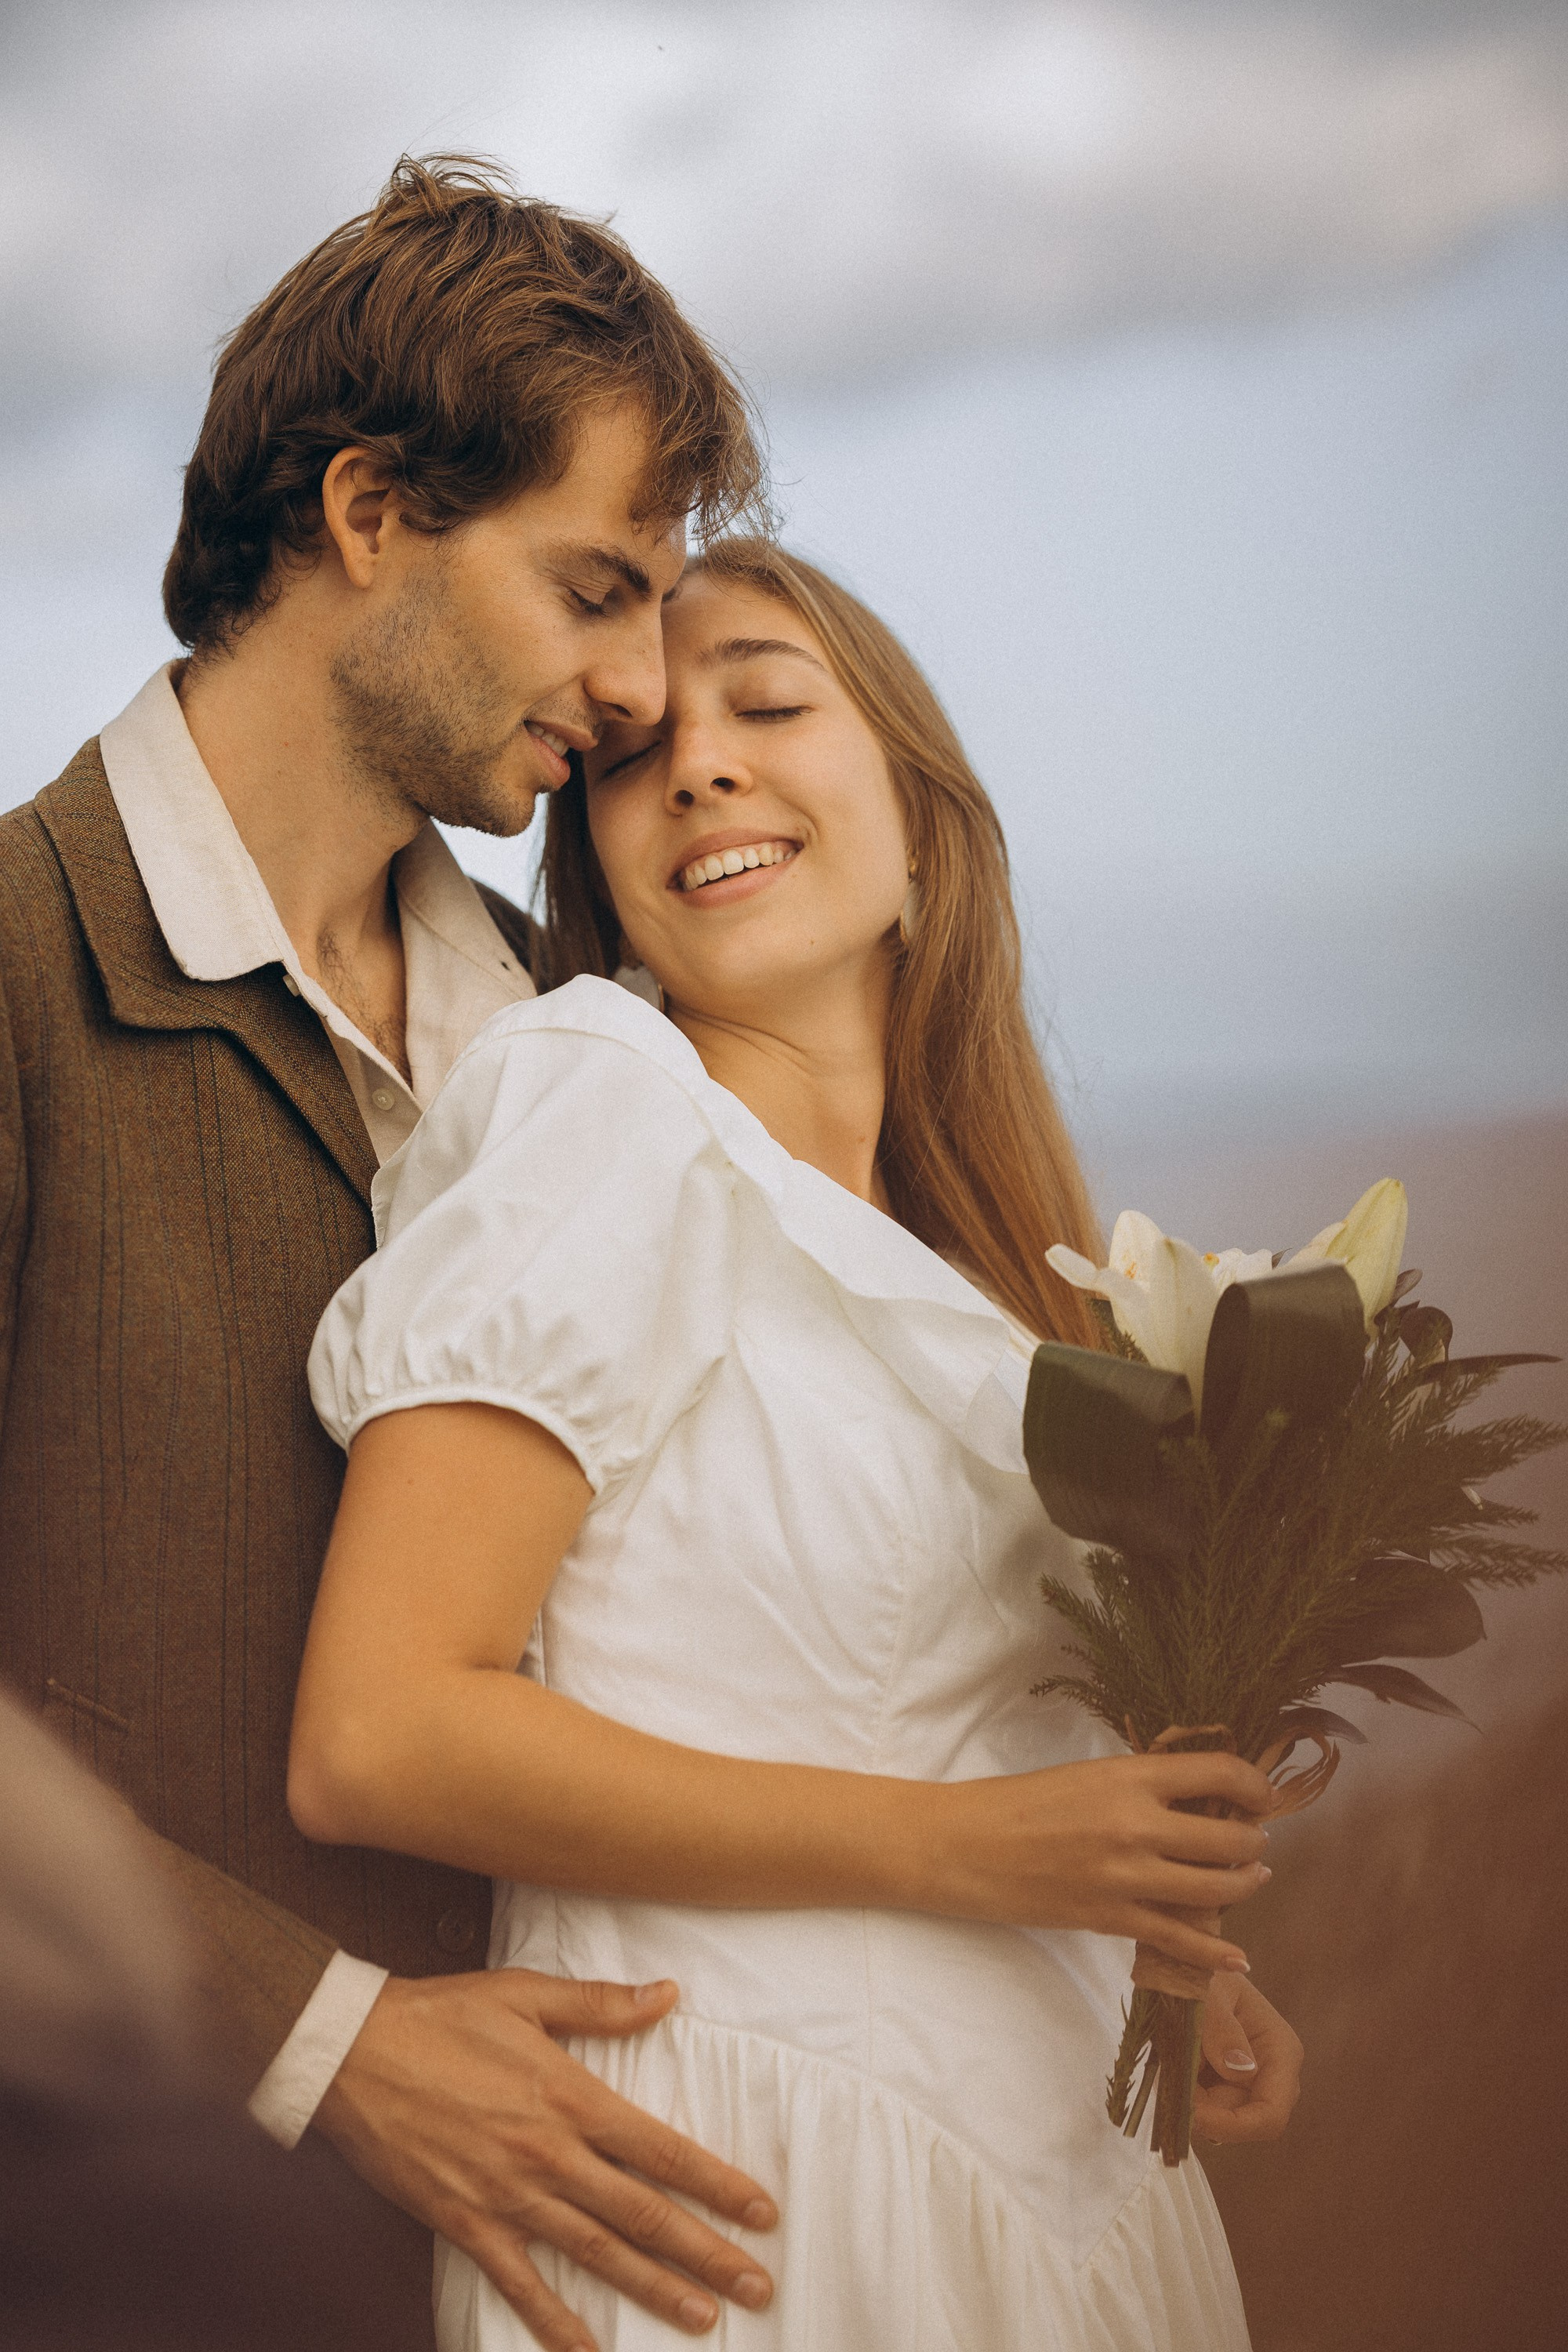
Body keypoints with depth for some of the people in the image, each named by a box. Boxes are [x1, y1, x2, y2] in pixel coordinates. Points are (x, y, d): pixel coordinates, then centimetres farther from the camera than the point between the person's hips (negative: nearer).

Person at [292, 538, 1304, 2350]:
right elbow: (373, 1737, -20)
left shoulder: (932, 1223, 10)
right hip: (741, 2174, -7)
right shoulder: (599, 1100, -13)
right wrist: (958, 1846, -18)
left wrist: (1149, 1960, -1)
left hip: (1035, 2150, 7)